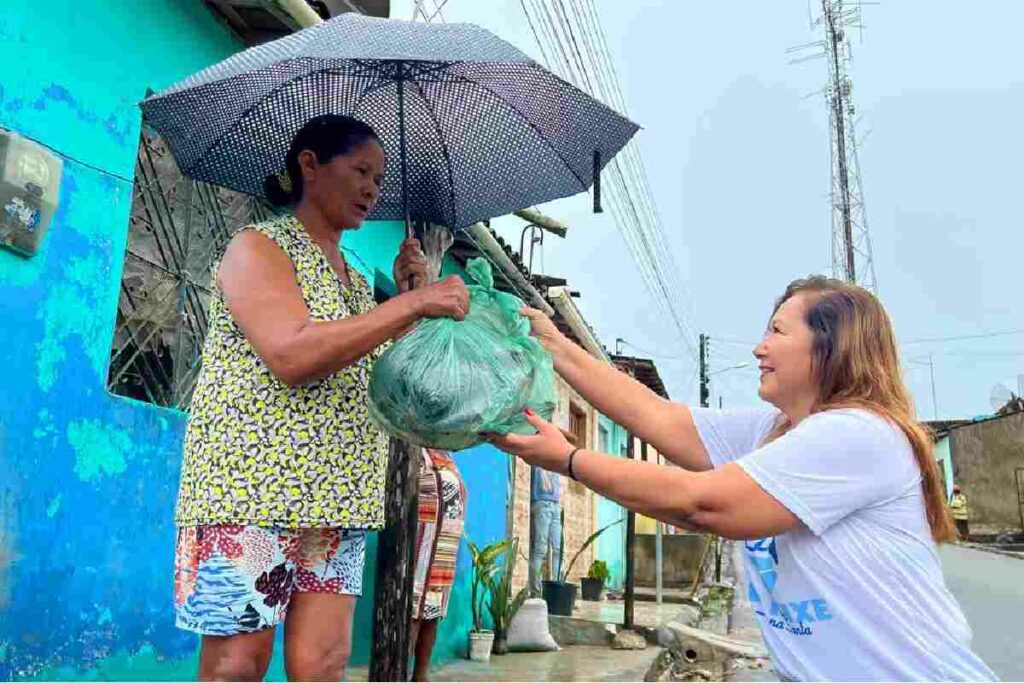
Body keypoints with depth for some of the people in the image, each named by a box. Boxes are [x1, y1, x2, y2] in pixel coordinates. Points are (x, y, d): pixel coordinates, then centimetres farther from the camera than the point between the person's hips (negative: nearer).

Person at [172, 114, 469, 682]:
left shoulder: (354, 279, 19)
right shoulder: (257, 247, -3)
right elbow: (292, 355, -21)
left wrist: (408, 294, 8)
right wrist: (413, 304, -19)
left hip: (336, 498, 7)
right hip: (249, 486, -6)